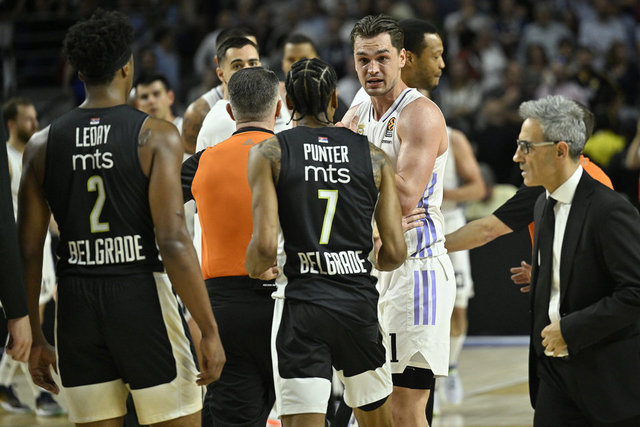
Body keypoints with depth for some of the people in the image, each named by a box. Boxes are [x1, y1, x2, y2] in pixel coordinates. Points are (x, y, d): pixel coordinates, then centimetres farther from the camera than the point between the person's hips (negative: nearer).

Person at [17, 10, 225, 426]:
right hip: (141, 295, -4)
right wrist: (209, 330, -10)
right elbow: (173, 241, -14)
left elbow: (28, 252, 6)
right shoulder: (156, 135, -6)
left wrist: (35, 338, 15)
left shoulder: (42, 144, 6)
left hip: (76, 300, 4)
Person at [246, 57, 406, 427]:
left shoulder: (269, 153, -2)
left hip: (301, 303, -2)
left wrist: (253, 270, 11)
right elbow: (395, 252, 1)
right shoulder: (374, 157, 4)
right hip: (359, 300, 3)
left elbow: (265, 246, -11)